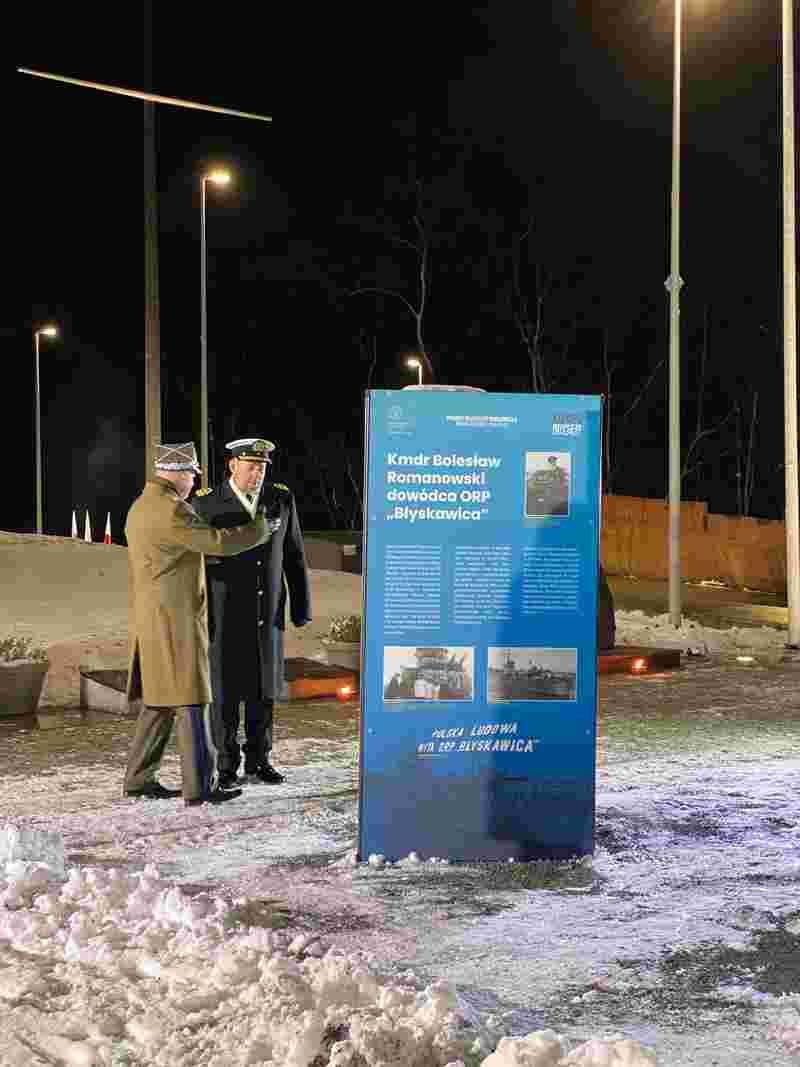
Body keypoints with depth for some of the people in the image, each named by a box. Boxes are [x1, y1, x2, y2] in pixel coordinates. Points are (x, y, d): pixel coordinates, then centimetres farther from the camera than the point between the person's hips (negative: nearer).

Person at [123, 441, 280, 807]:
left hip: (154, 620, 10)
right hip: (176, 620, -10)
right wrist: (261, 528, -3)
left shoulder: (140, 507, 14)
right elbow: (218, 542, -17)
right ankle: (199, 786, -6)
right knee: (191, 700, -7)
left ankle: (139, 778, 19)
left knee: (159, 700, 14)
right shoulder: (171, 510, -17)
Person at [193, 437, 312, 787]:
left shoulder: (281, 499, 0)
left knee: (263, 688, 8)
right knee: (225, 691, 2)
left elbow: (294, 556, 6)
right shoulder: (206, 503, -8)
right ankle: (227, 767, 13)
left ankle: (257, 763, 19)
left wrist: (301, 607, 5)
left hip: (267, 614, 3)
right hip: (224, 615, -3)